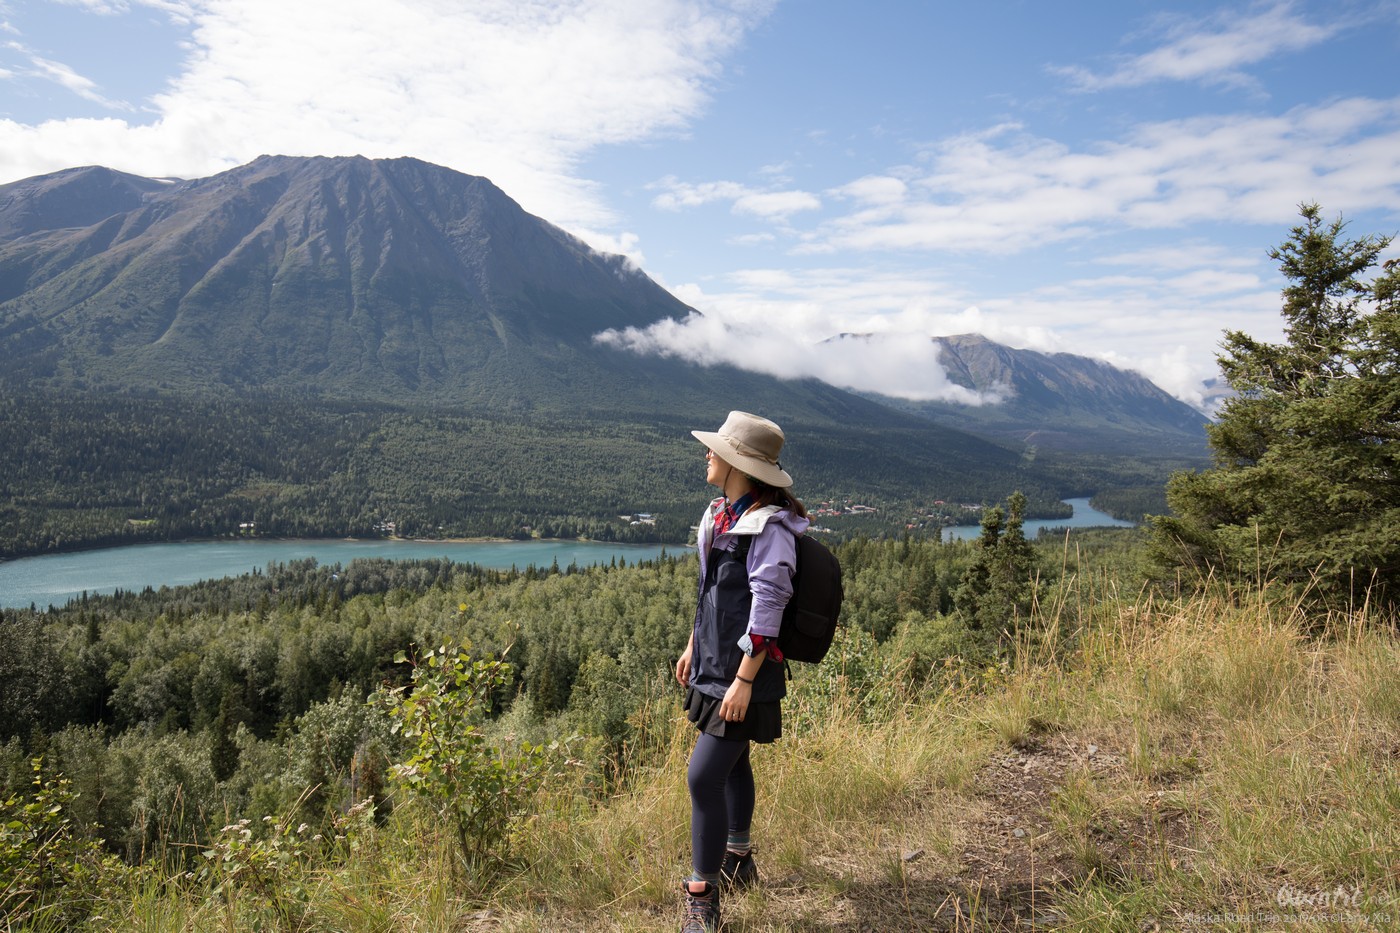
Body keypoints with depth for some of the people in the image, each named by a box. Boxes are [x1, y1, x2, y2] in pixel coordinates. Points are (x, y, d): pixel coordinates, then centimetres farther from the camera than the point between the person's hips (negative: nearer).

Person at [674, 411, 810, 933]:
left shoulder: (768, 526, -20)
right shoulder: (720, 514, 8)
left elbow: (767, 608, -22)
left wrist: (744, 680, -22)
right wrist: (693, 646, 20)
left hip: (743, 673, -9)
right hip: (712, 663, 9)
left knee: (703, 776, -9)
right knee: (731, 762, 22)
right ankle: (737, 860, 41)